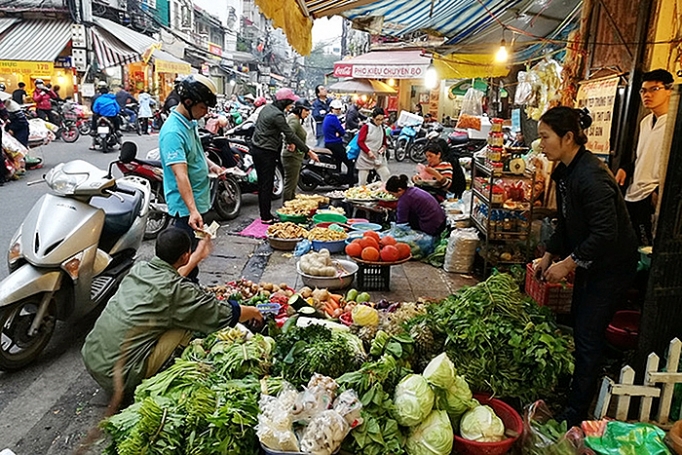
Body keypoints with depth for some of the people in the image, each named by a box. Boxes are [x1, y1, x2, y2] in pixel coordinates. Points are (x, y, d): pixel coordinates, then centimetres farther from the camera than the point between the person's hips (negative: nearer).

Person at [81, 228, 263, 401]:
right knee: (187, 325, -5)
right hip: (121, 378, -8)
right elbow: (226, 314, -6)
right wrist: (253, 312, 14)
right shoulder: (180, 291, -18)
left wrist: (196, 258, 35)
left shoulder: (138, 269, 3)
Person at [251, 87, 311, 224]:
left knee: (262, 184, 14)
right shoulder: (277, 115, -19)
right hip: (266, 153, -9)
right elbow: (290, 135, -19)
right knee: (267, 185, -1)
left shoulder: (267, 107, 9)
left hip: (256, 149, 9)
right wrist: (307, 151, -15)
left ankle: (264, 214, 24)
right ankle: (266, 217, 6)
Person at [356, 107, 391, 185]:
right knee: (362, 181, 1)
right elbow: (360, 142, -10)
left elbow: (384, 142, 21)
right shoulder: (366, 127, -6)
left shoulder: (382, 128, 8)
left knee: (387, 175, -11)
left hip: (378, 158, 4)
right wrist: (369, 152, -19)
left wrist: (384, 147, -1)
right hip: (365, 158, -4)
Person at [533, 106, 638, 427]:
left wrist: (567, 263, -22)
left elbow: (605, 233, -30)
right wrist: (549, 256, 14)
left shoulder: (590, 176, -28)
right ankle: (579, 389, 36)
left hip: (612, 265, -9)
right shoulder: (565, 171, 2)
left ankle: (575, 415, 11)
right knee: (578, 325, 17)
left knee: (588, 336, -3)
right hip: (589, 261, 9)